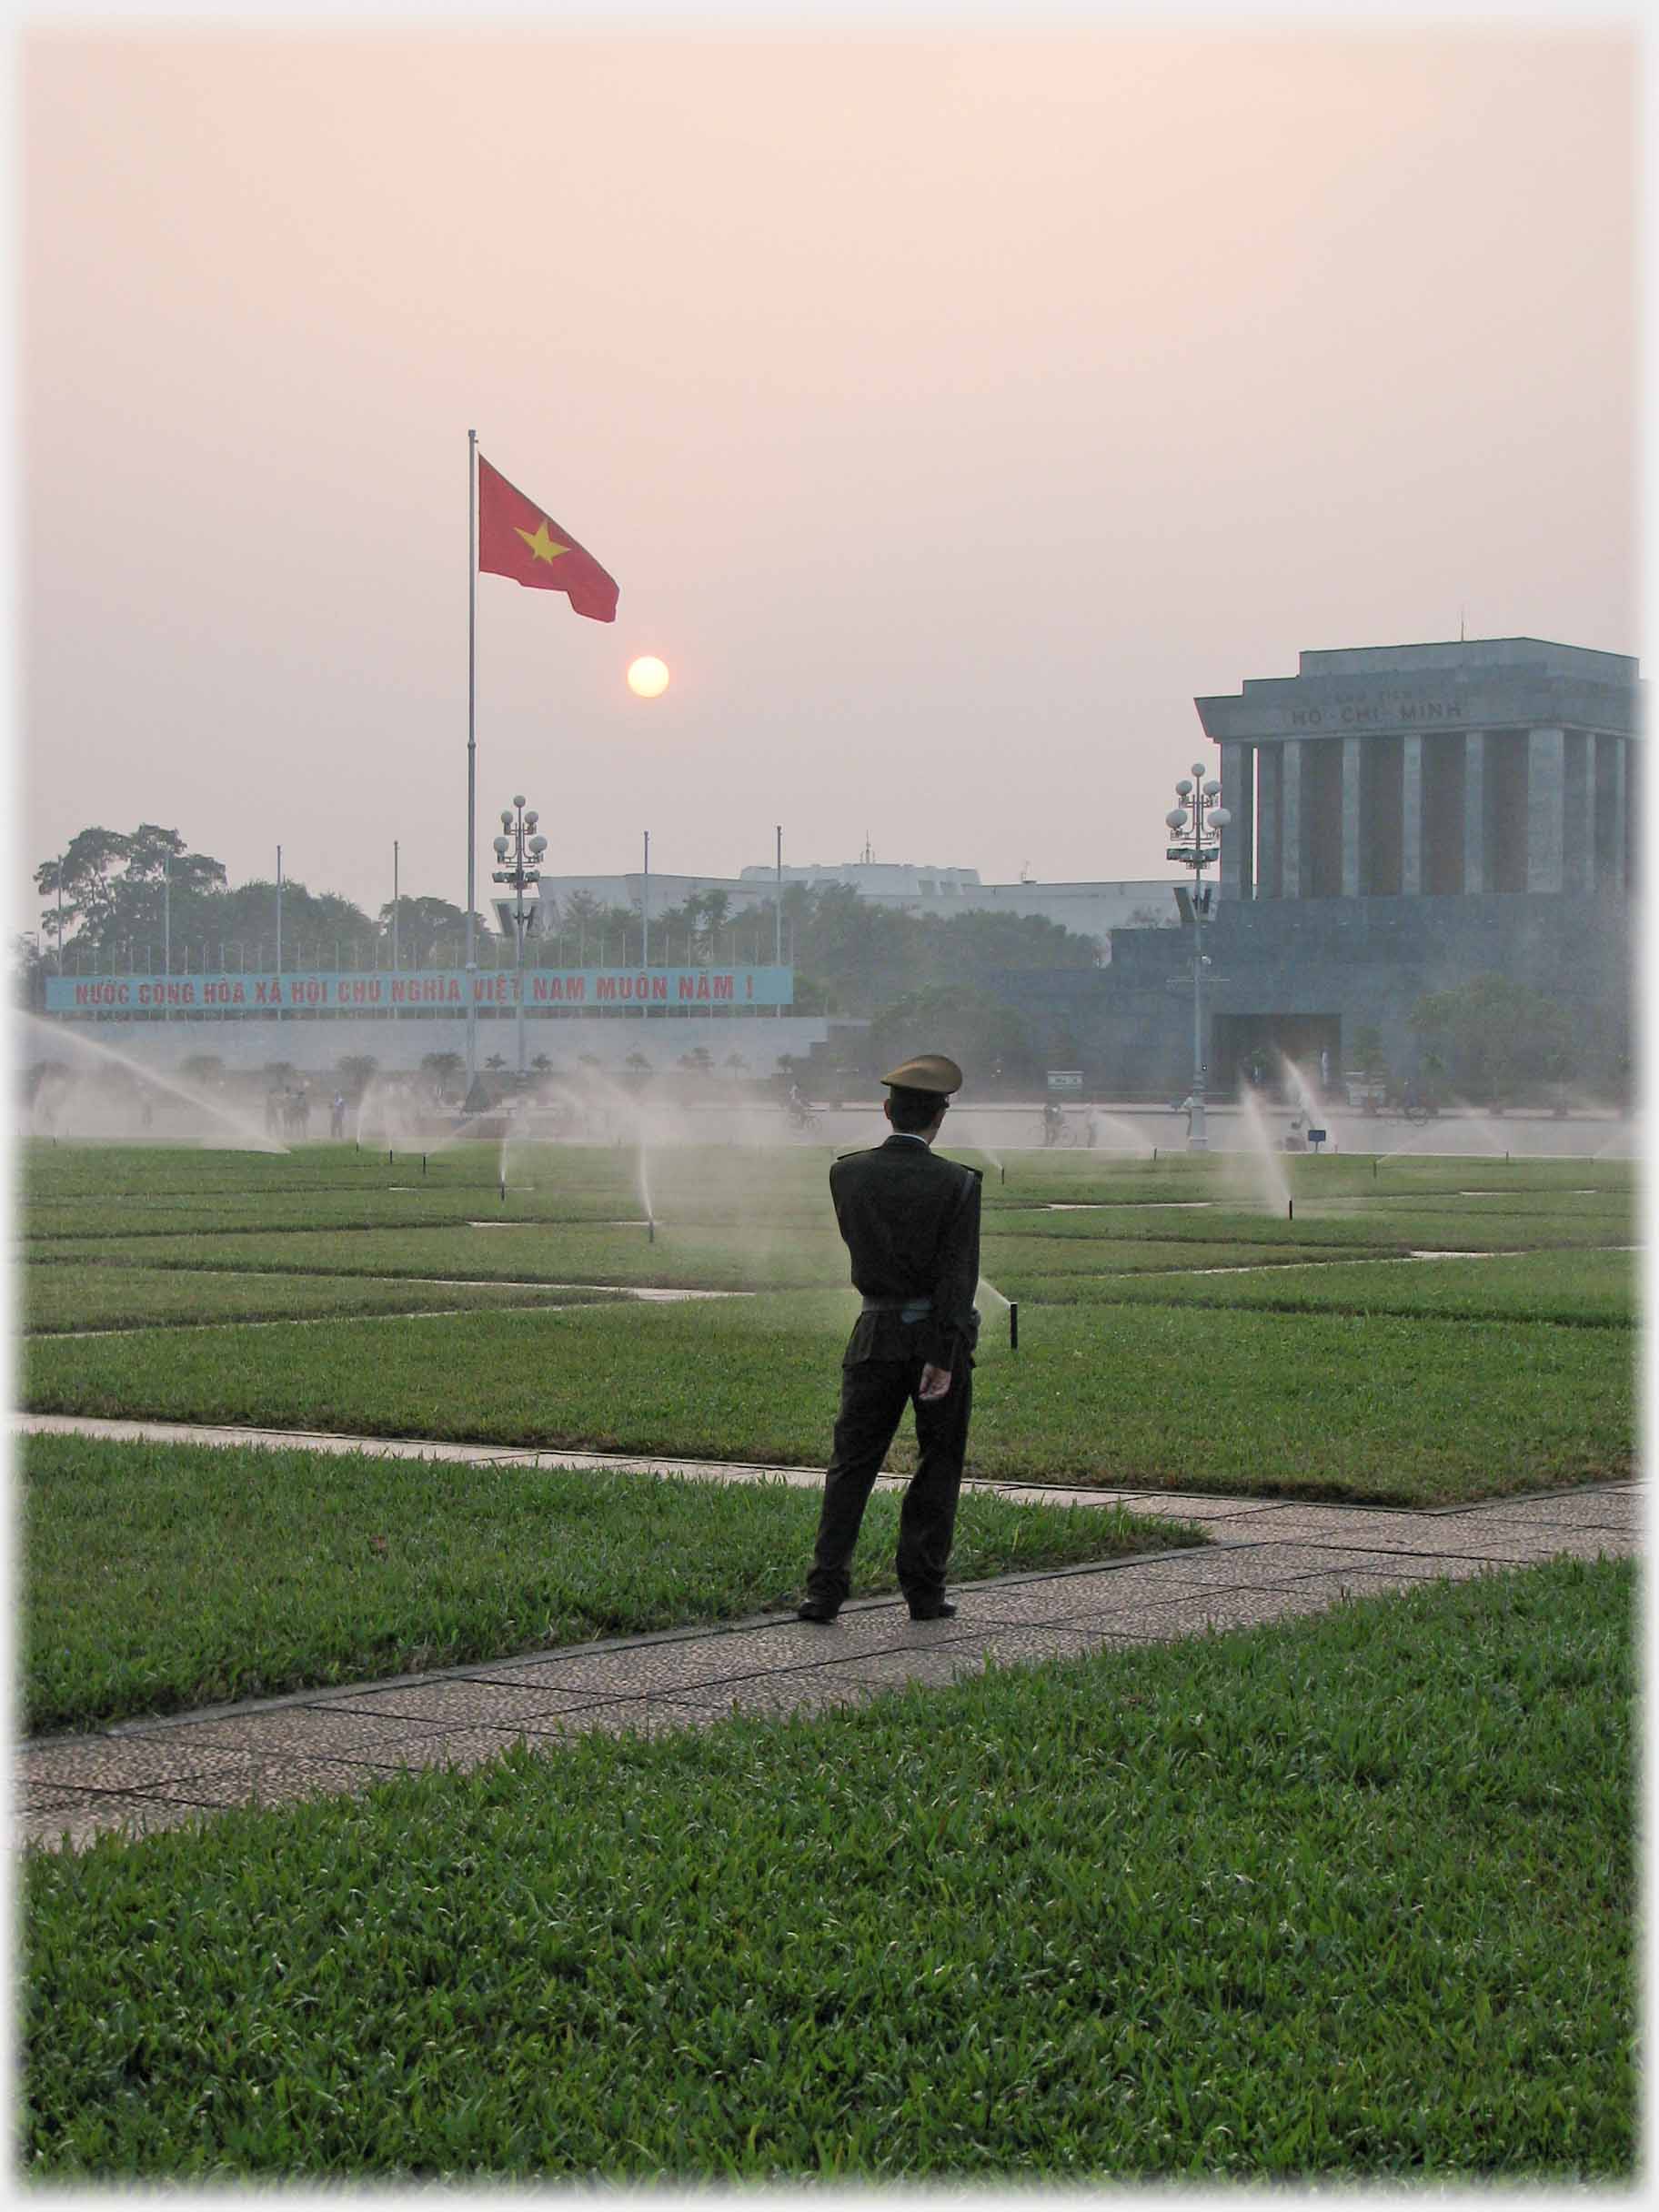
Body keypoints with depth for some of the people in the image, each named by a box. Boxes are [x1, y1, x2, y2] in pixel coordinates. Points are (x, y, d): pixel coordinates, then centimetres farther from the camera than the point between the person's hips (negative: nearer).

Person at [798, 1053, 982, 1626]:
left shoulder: (847, 1174, -2)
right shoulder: (956, 1183, -11)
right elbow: (958, 1276, -15)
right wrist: (942, 1358, -16)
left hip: (876, 1335, 2)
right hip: (938, 1335, -2)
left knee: (851, 1462, 7)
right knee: (938, 1466, 9)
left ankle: (826, 1587, 0)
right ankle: (924, 1590, 10)